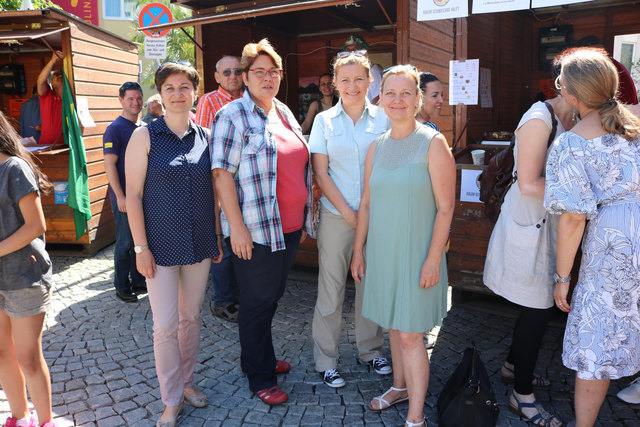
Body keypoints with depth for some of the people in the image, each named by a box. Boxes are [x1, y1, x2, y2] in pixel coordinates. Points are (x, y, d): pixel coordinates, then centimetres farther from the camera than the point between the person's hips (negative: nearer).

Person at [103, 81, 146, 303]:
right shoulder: (115, 129, -10)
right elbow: (110, 164, -15)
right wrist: (120, 196, -19)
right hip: (124, 197, -7)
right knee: (125, 242, 1)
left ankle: (138, 282, 27)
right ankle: (122, 287, 15)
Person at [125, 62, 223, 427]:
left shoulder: (206, 137, 4)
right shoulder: (145, 136, -5)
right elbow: (133, 195, -7)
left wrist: (218, 237, 9)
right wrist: (141, 247, -11)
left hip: (200, 244, 3)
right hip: (162, 246, -3)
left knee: (192, 317, 15)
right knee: (166, 325, 2)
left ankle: (187, 381, 34)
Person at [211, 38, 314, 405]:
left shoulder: (285, 113, 13)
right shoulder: (233, 116, -10)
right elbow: (222, 174, -15)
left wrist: (304, 220, 17)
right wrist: (236, 227, -20)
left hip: (290, 228, 7)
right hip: (255, 231, -7)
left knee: (273, 296, 19)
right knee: (257, 303, 7)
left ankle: (263, 357, 39)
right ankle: (260, 378, 24)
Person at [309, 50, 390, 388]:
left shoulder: (383, 118, 3)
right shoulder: (324, 121, 1)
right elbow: (320, 173, -2)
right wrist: (348, 212, -9)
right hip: (336, 215, -1)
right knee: (331, 287, 4)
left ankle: (370, 350, 31)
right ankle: (325, 360, 20)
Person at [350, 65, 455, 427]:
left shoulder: (433, 143, -10)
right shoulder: (377, 146, 6)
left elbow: (445, 208, -12)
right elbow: (367, 203, 10)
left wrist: (433, 259, -16)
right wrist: (358, 251, 10)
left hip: (416, 254, -5)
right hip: (382, 251, 5)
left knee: (410, 335, -1)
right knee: (394, 325, 18)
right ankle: (401, 386, 39)